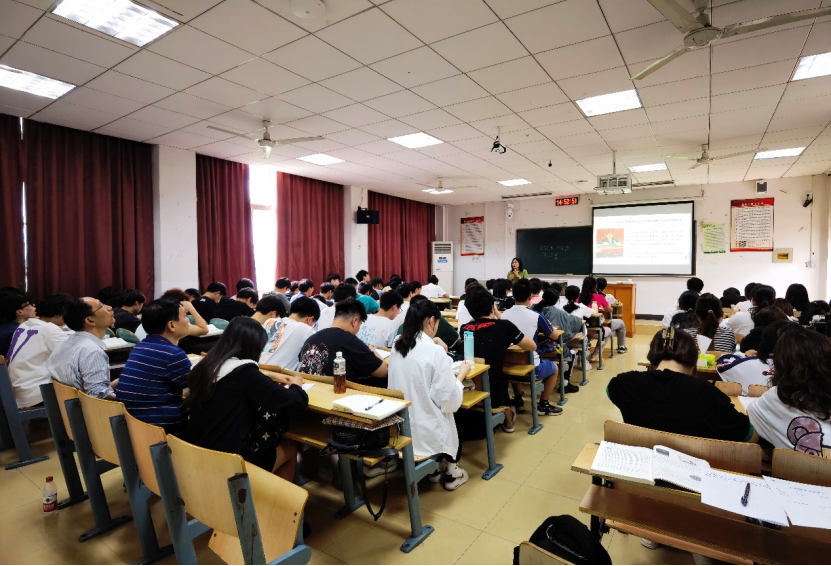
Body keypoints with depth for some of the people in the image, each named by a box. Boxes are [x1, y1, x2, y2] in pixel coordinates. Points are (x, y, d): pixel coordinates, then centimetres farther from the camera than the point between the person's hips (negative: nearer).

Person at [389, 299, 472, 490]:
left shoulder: (397, 347, 0)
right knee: (456, 414, 25)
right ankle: (451, 474, 36)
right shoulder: (435, 351, -21)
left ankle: (435, 469, 41)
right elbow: (450, 401, -17)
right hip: (424, 431, -6)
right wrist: (461, 374, -2)